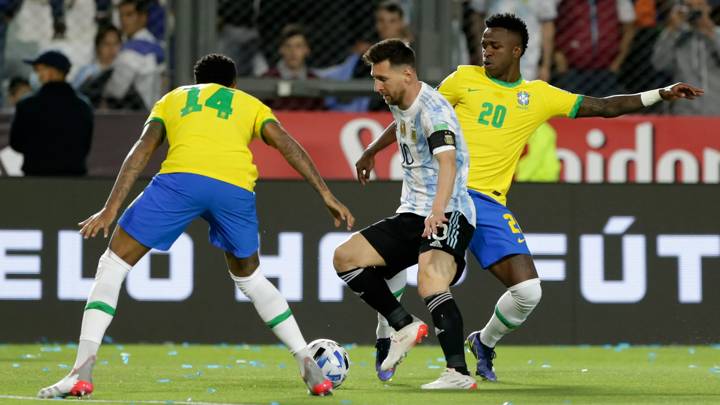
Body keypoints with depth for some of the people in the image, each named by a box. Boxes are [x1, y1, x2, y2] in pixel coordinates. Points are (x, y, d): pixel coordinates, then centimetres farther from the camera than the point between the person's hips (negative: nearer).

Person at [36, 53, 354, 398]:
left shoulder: (172, 98, 32)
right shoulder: (250, 104, 34)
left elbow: (142, 150, 16)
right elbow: (288, 145, 16)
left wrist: (110, 209, 8)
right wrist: (326, 196, 12)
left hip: (181, 176, -2)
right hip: (236, 186, 2)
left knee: (113, 264, 9)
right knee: (248, 277, 28)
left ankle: (81, 372, -7)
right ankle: (310, 368, 21)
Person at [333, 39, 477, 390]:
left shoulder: (432, 110, -18)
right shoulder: (400, 105, 9)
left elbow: (447, 163, -34)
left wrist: (438, 210, -49)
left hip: (448, 214, -9)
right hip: (411, 215, 9)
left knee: (430, 282, -32)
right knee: (345, 257, -1)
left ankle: (459, 373, -35)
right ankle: (405, 327, 4)